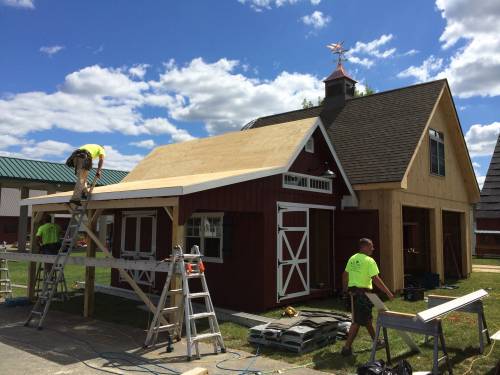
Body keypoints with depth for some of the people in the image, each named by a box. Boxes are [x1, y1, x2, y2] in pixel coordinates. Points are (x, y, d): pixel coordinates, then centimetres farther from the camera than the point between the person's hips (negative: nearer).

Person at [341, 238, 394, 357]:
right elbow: (376, 279, -18)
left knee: (367, 318, 21)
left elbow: (345, 275, 13)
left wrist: (345, 289, 26)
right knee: (357, 321, -4)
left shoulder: (352, 259, 9)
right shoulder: (369, 260, -14)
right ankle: (347, 347, -2)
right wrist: (388, 292, -12)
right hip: (363, 292, -8)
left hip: (353, 292, 8)